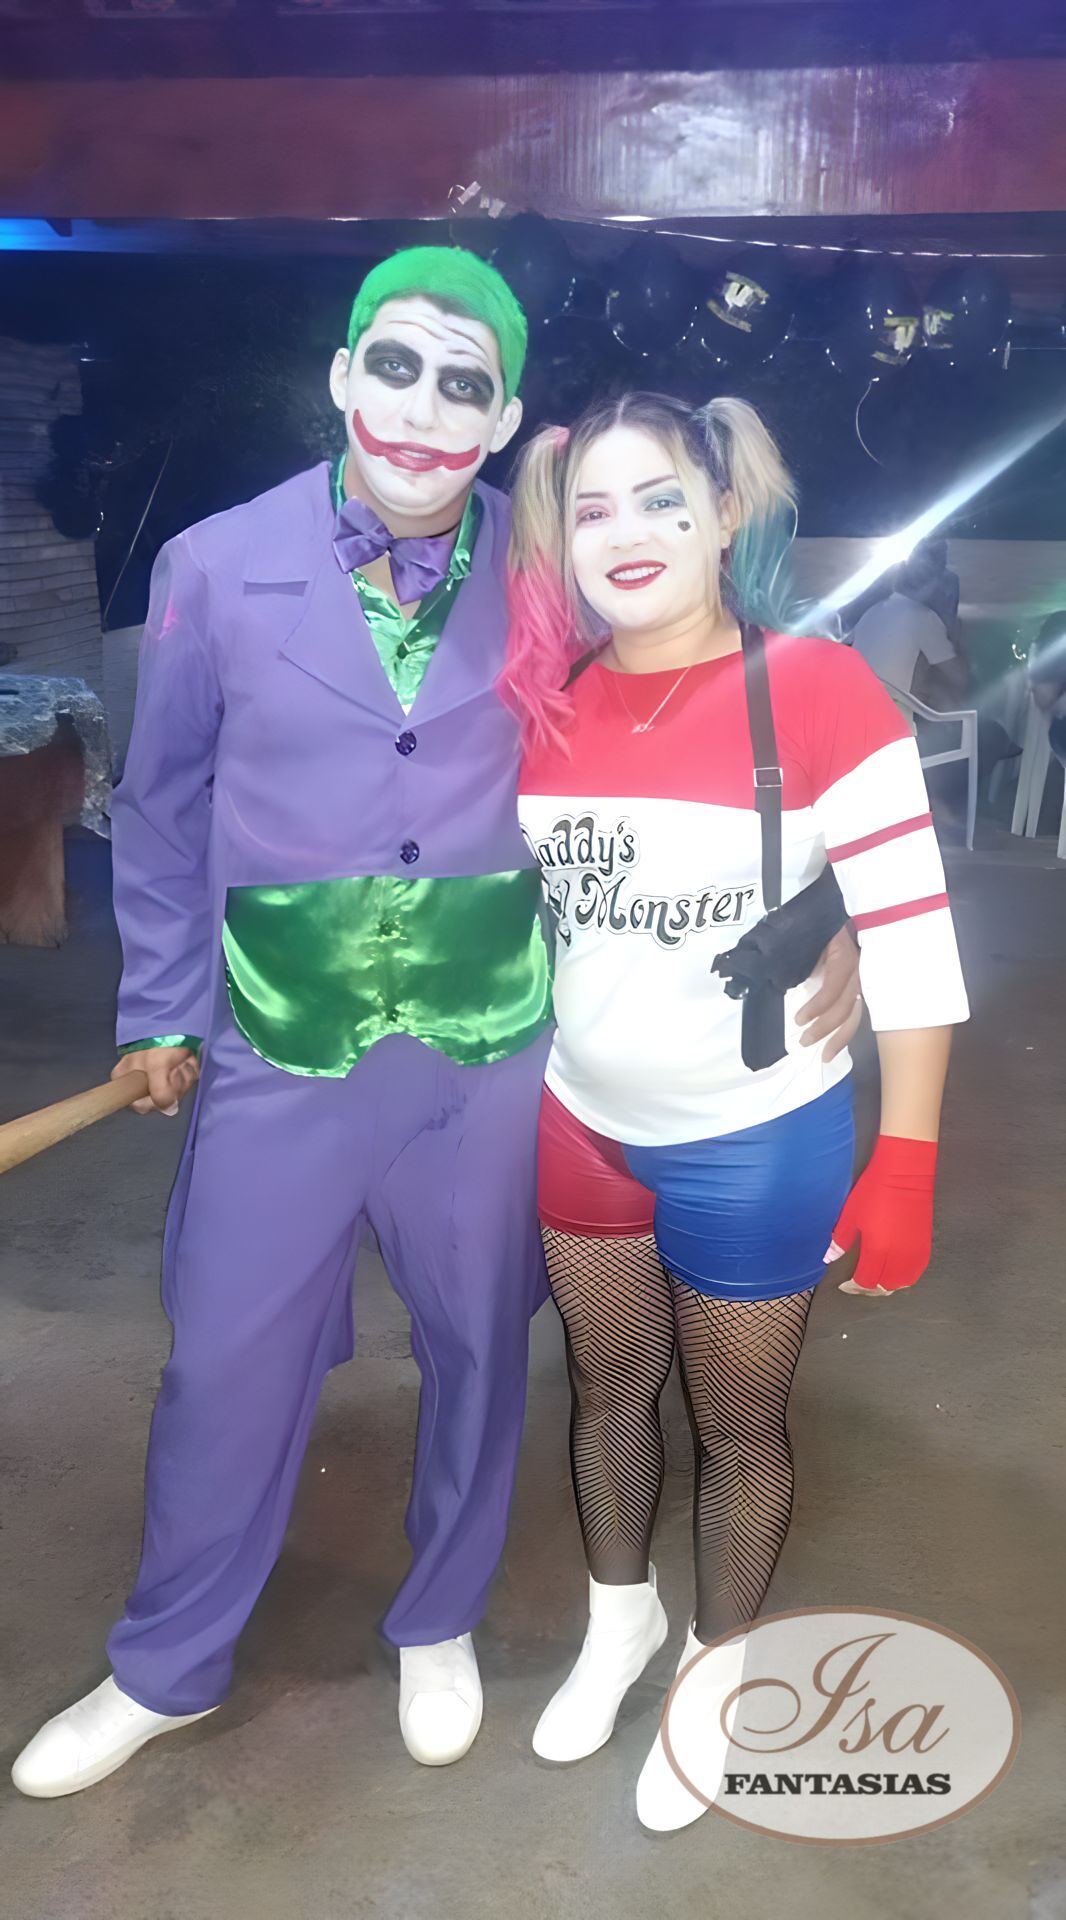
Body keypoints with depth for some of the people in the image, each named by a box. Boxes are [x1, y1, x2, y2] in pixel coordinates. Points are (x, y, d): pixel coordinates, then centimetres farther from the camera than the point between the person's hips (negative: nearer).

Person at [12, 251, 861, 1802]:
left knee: (478, 1352, 17)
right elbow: (163, 815, 4)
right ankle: (166, 1672, 38)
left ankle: (438, 1628, 45)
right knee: (227, 1371, 12)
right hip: (279, 1059, 0)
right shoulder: (217, 570, -6)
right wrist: (160, 1016, 7)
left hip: (489, 1054, 1)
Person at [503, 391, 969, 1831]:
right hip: (581, 1128, 4)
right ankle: (620, 1619, 52)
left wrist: (903, 1168, -16)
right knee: (607, 1390, 23)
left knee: (738, 1427, 16)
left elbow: (914, 945, -16)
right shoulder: (539, 703, -4)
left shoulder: (816, 693, -18)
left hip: (756, 1146, -4)